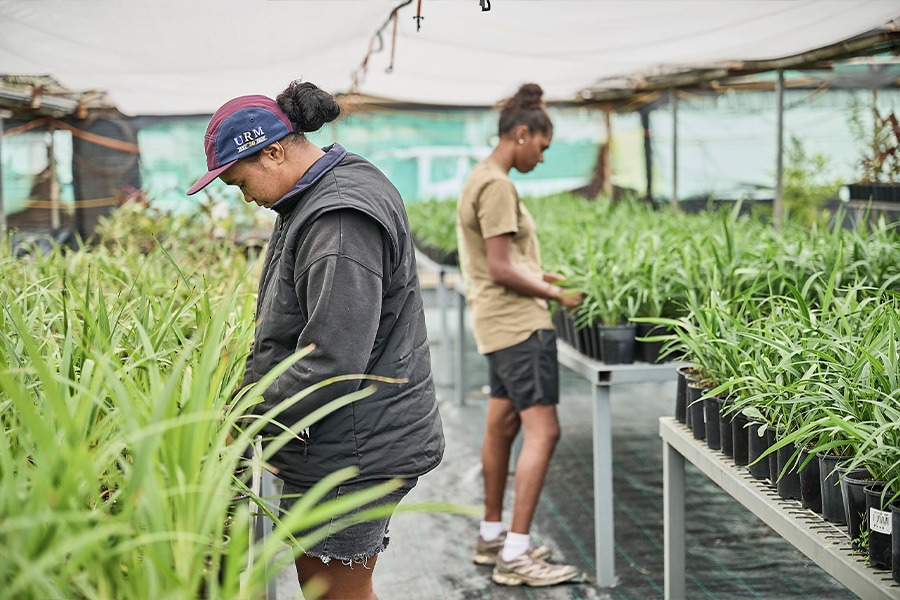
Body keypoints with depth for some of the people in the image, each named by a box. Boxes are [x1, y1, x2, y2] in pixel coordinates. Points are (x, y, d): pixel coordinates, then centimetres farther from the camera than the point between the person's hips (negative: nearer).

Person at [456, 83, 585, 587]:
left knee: (503, 426, 16)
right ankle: (515, 555, -10)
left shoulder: (482, 178, 16)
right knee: (543, 431, -11)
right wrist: (553, 294, -8)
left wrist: (538, 275, 13)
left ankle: (492, 536, 27)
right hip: (518, 323, -11)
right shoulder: (497, 186, -16)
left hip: (504, 322, 11)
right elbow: (500, 270, -19)